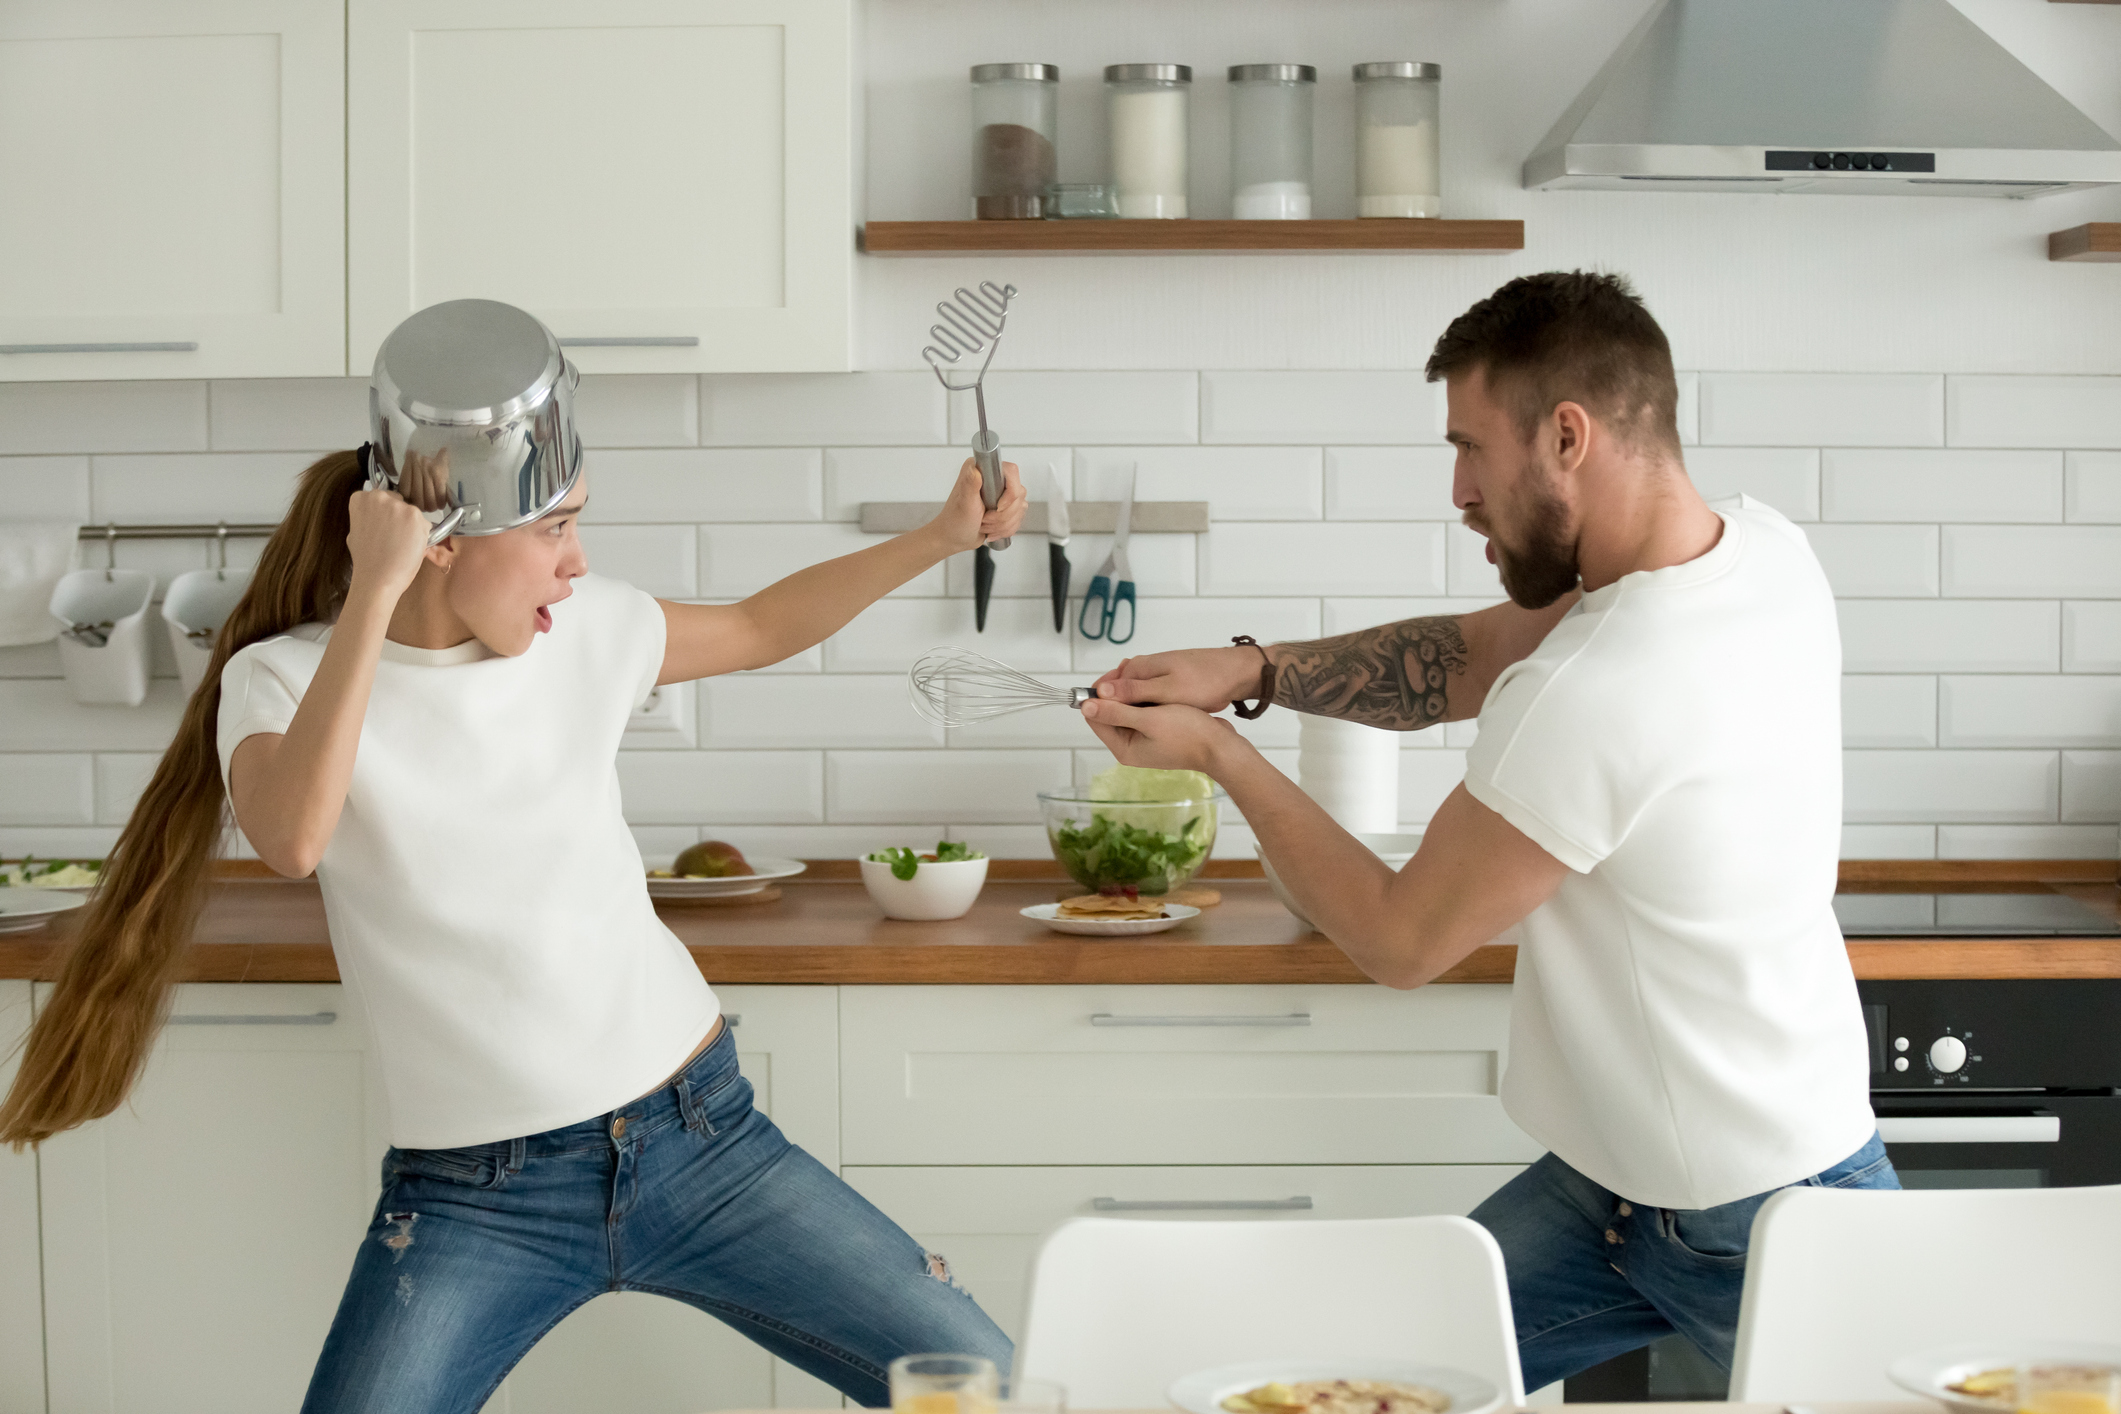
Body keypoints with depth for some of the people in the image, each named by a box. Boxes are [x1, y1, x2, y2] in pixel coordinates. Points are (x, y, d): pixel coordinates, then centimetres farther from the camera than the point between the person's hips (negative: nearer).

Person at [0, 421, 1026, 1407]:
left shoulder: (585, 630, 2)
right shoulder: (286, 678, -8)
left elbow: (761, 629, 21)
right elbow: (292, 840, -30)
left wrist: (944, 536, 11)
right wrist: (373, 592, -28)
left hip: (698, 1139, 3)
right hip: (472, 1205, -3)